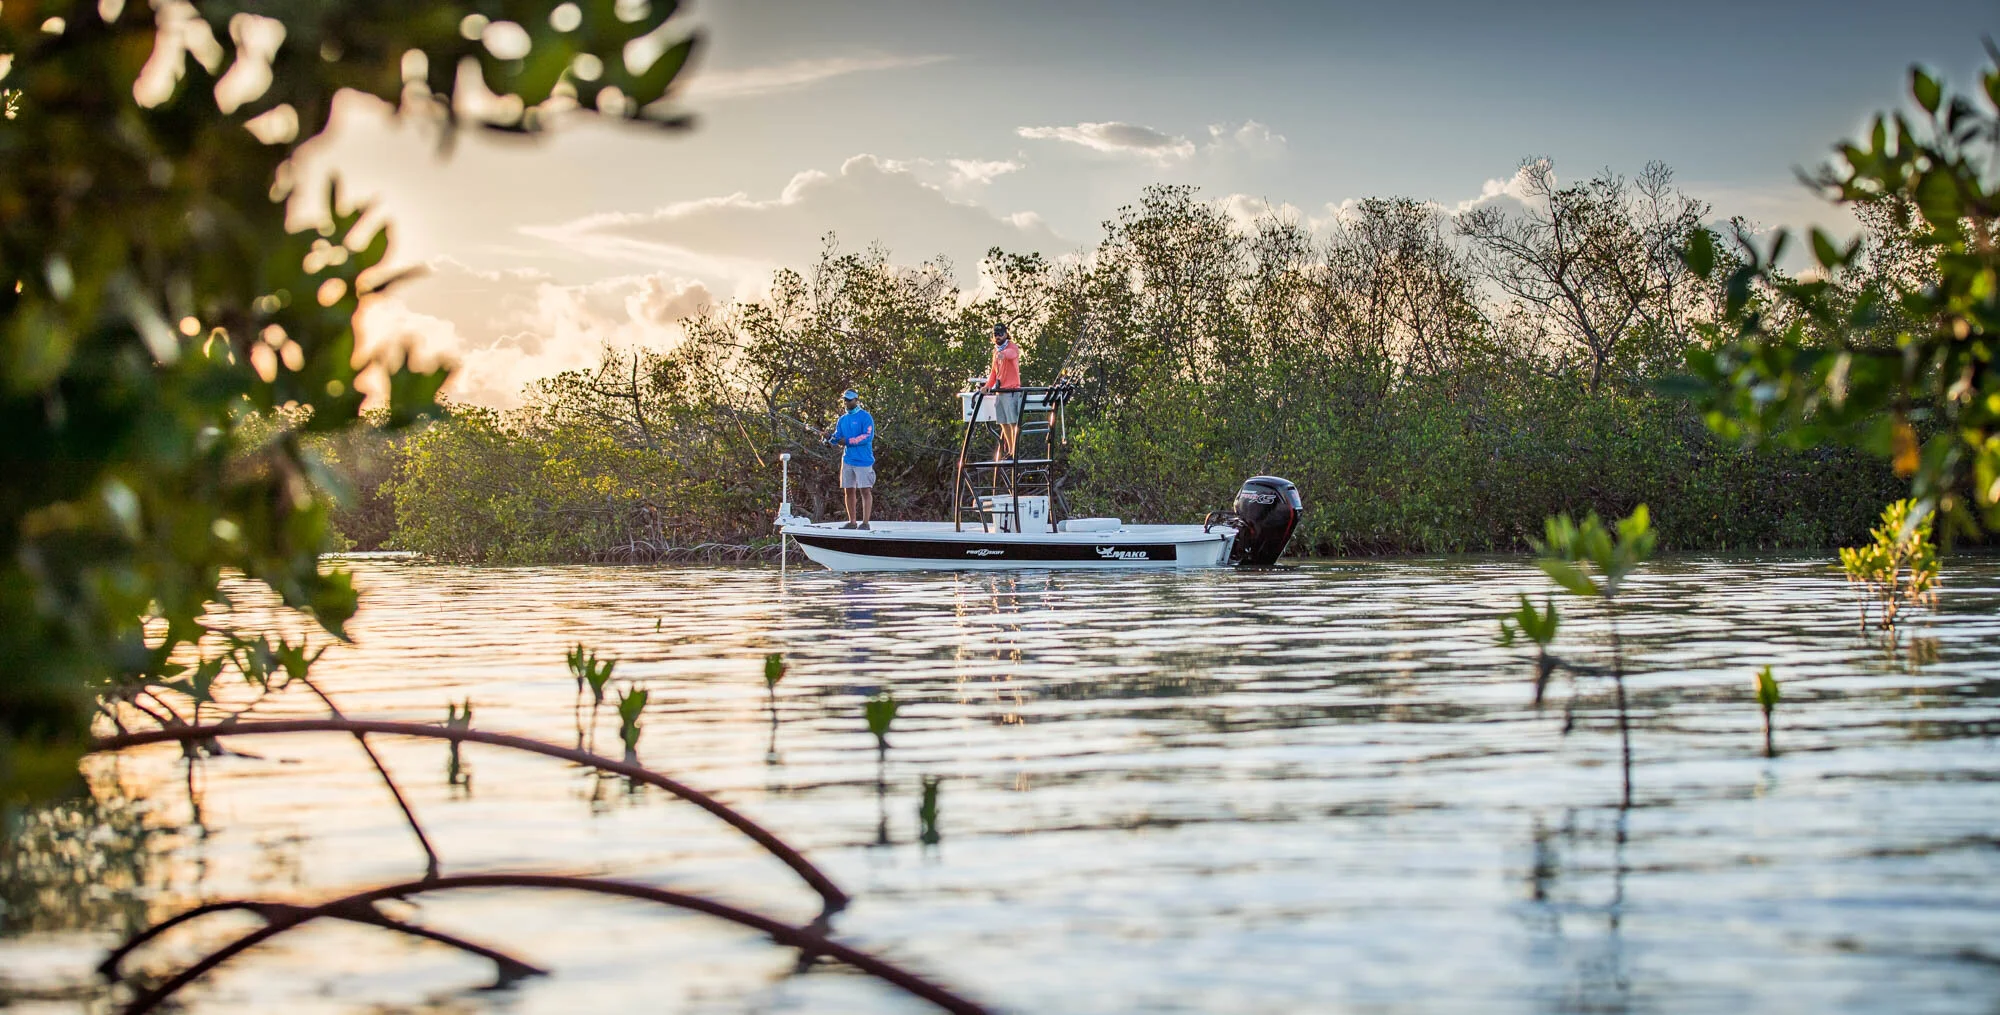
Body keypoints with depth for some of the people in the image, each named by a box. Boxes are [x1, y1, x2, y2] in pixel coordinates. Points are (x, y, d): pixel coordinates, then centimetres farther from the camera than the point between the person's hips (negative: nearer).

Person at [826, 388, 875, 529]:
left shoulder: (865, 417, -5)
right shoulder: (843, 419, 15)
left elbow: (868, 436, -16)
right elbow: (837, 439, 14)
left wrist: (848, 441, -21)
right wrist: (831, 438, -9)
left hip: (863, 460, -7)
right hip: (847, 460, 7)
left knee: (865, 490, -4)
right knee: (848, 491, 8)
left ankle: (865, 522, -4)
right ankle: (852, 522, 15)